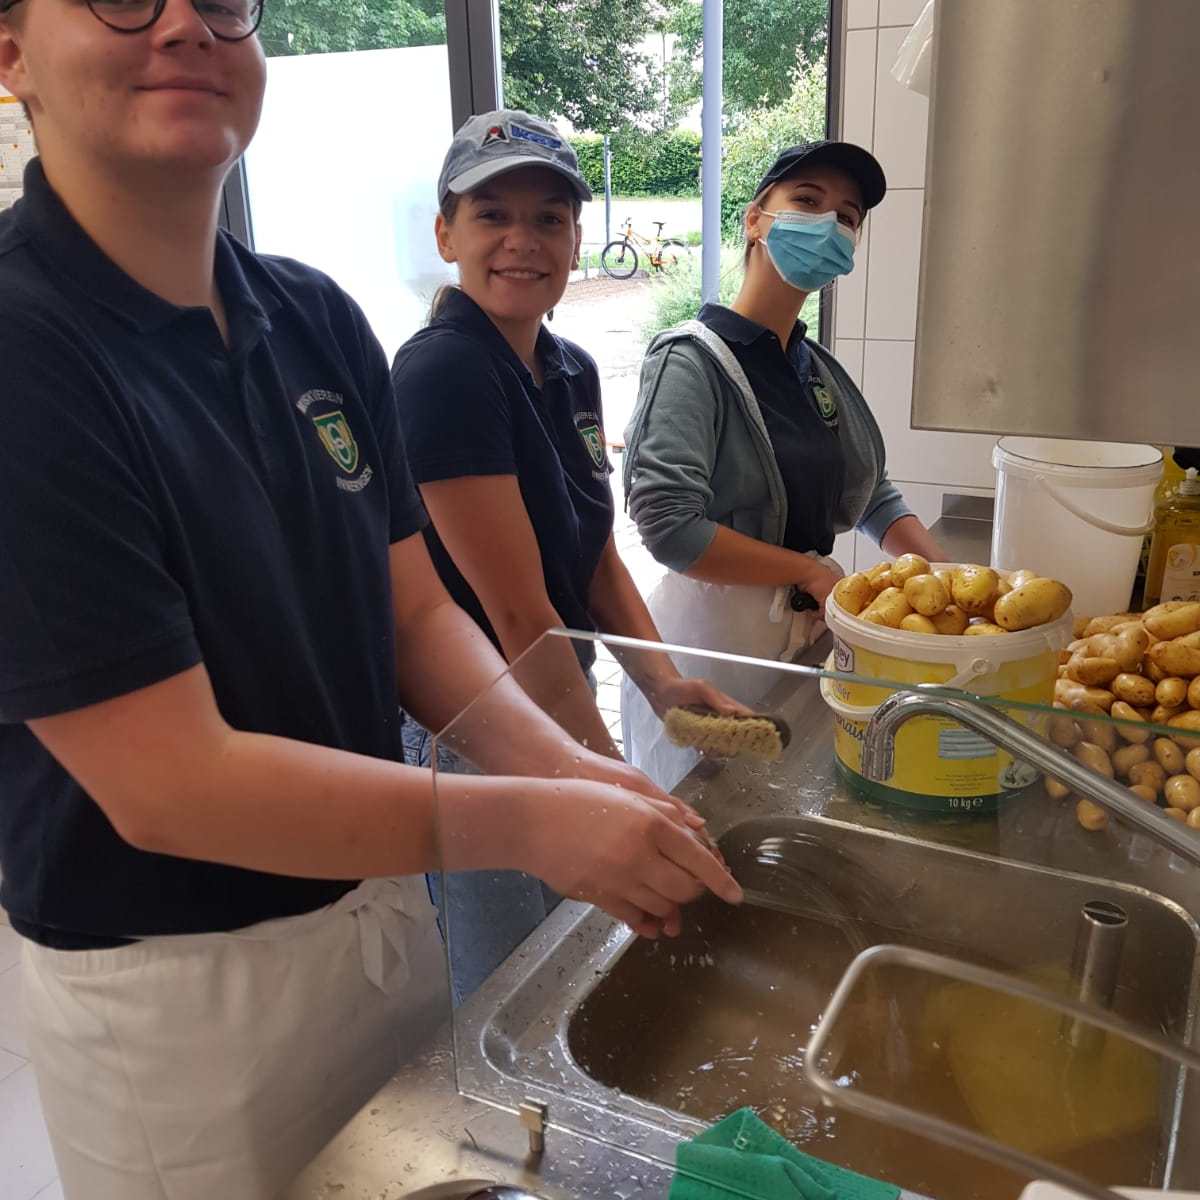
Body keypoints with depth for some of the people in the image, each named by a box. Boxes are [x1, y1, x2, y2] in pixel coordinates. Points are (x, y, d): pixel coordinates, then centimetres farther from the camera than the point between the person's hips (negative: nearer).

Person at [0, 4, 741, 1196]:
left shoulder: (319, 318, -2)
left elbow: (416, 609, 1)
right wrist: (524, 821, -25)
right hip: (175, 986, -5)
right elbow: (167, 783, -24)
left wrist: (562, 765, -16)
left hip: (377, 904, 6)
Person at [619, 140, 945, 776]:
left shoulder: (820, 369, 10)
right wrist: (812, 572, -16)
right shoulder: (691, 359, -14)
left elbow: (874, 497, 18)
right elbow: (668, 524, -24)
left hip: (808, 631, 7)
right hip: (711, 643, -7)